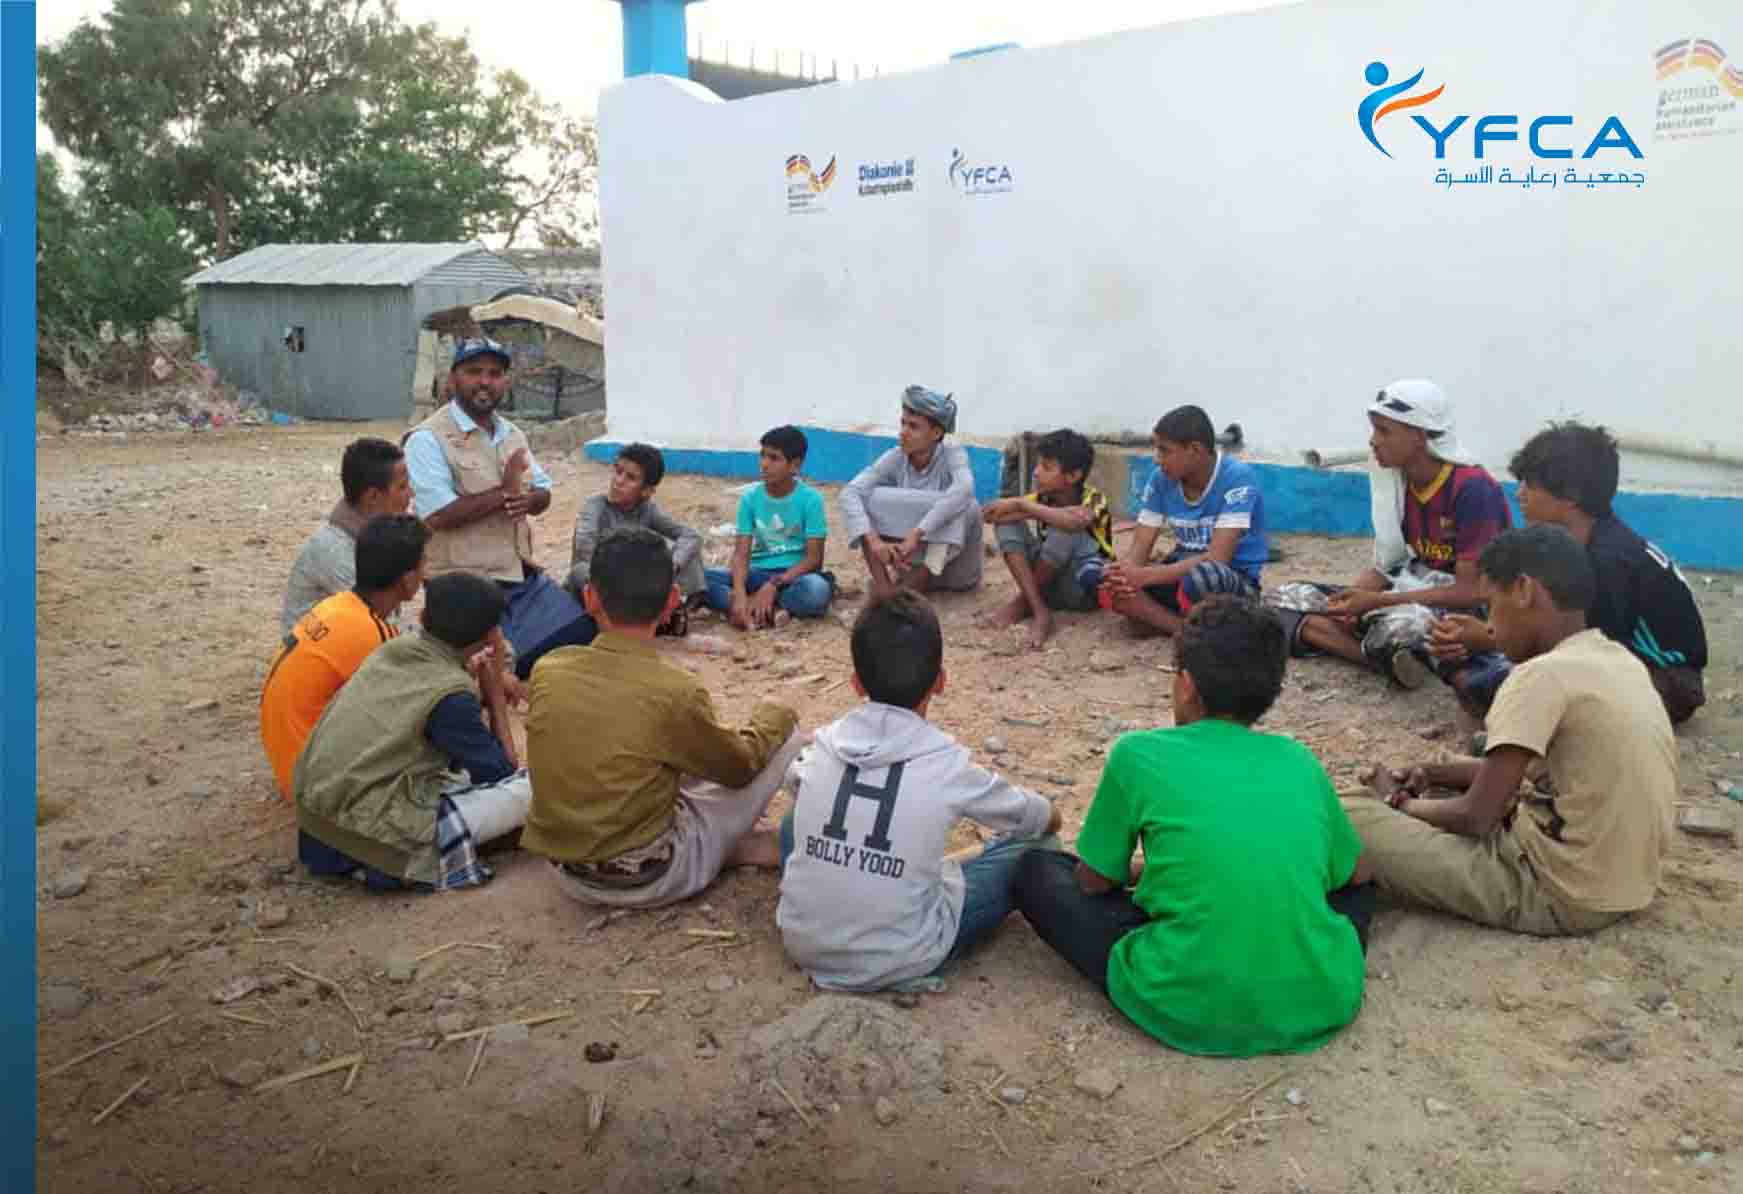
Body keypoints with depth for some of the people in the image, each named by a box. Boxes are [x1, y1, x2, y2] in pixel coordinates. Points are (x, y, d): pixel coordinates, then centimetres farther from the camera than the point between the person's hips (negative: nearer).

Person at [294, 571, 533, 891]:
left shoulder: (392, 649, 4)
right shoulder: (451, 694, -16)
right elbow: (502, 772, -1)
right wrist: (495, 690, 3)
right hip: (373, 838, -8)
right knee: (530, 787, -4)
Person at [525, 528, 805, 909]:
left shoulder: (547, 669, -9)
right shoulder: (675, 691, -22)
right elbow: (739, 766, -3)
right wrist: (773, 715, 15)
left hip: (567, 873, 5)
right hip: (649, 880, -5)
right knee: (785, 738, 4)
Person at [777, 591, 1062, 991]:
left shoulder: (822, 745, -3)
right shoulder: (949, 765, -11)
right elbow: (1045, 821, 8)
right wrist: (1049, 817, 32)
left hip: (802, 944, 4)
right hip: (899, 962, -3)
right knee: (1037, 848, 10)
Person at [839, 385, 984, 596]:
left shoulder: (953, 454, -20)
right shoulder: (895, 458, -12)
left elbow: (963, 490, -42)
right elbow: (849, 492, -25)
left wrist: (916, 535, -48)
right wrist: (873, 540, -41)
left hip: (954, 568, -2)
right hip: (911, 562, 2)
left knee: (966, 507, -32)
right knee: (868, 497, -18)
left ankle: (914, 587, -22)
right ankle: (882, 585, -23)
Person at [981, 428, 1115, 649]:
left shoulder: (1093, 499, -17)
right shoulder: (1042, 498, -3)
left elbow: (1076, 521, -42)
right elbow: (990, 513, -14)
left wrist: (1021, 504, -32)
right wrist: (1029, 512, -29)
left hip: (1085, 588, -5)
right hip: (1050, 584, 6)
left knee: (1067, 527, -32)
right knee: (1007, 520, -13)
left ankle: (1024, 600, -13)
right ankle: (1040, 610, -25)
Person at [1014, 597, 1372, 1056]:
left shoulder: (1139, 753, -2)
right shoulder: (1302, 761, 8)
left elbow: (1094, 882, 9)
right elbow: (1352, 874, 22)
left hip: (1189, 1011, -4)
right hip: (1322, 1003, 5)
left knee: (1036, 870, 13)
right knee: (1356, 888, 35)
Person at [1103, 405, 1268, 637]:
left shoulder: (1237, 478, -21)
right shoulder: (1161, 479, -4)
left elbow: (1216, 558, -28)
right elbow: (1140, 546, -5)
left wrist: (1145, 575, -33)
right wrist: (1124, 571, -29)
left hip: (1234, 578, -5)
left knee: (1200, 576, -40)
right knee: (1111, 582, -20)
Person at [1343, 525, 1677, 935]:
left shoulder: (1544, 675, -20)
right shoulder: (1621, 661, 7)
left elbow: (1475, 817, -17)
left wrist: (1403, 804, 1)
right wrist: (1435, 773, 12)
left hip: (1562, 894, -9)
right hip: (1626, 882, 9)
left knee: (1348, 816, -12)